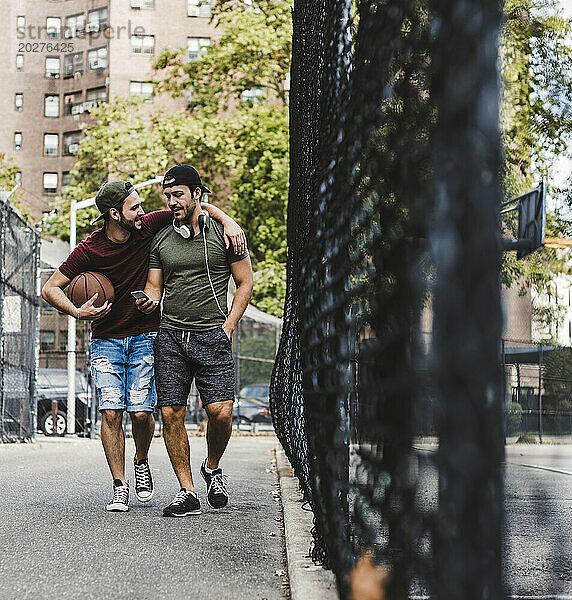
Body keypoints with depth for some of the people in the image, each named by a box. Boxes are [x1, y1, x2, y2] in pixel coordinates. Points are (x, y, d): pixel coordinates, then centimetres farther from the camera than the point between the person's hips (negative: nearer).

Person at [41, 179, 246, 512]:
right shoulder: (89, 250, -12)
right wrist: (77, 312, -23)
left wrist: (228, 221, -14)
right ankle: (120, 488, 0)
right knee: (111, 412, -11)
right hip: (106, 340, -1)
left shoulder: (148, 228, -8)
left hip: (145, 336, 1)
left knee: (141, 411, -9)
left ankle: (141, 461, 22)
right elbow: (50, 288, -6)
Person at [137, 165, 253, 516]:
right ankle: (187, 493, 7)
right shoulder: (160, 239, 11)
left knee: (220, 412, -14)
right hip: (170, 337, 3)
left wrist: (227, 327, -4)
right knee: (171, 414, -3)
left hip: (213, 337, -3)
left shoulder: (224, 233, 2)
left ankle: (212, 468, 16)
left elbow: (245, 283, 6)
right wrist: (147, 301, -11)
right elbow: (154, 287, 14)